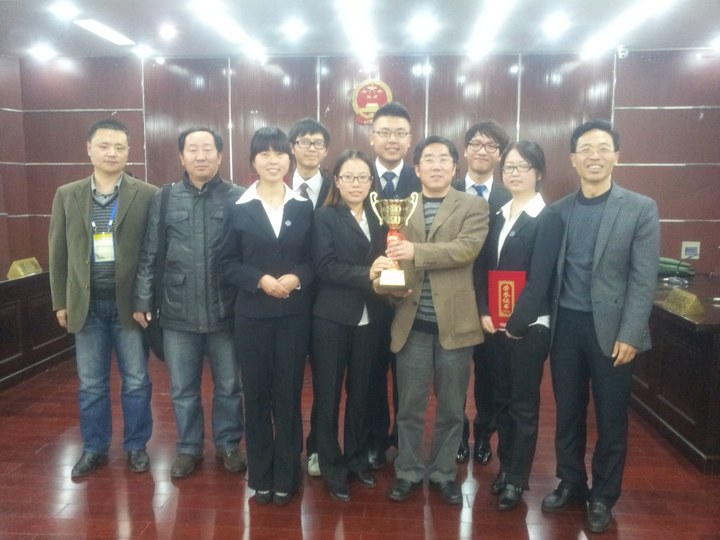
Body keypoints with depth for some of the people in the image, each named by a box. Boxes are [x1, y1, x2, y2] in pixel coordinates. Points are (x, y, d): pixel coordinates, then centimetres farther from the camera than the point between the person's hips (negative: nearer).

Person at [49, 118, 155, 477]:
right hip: (87, 304, 2)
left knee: (136, 381, 8)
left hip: (130, 302, -2)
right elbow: (58, 252, 8)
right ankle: (94, 448, 29)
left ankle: (136, 446, 25)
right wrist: (60, 301, 6)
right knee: (90, 384, 12)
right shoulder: (67, 195, 5)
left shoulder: (147, 195, -4)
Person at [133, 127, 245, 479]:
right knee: (183, 389, 14)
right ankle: (188, 447, 34)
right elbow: (149, 256, 4)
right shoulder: (164, 199, 3)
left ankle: (228, 444, 33)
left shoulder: (239, 199, -4)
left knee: (229, 386, 13)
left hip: (226, 312, -1)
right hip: (178, 314, 2)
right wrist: (142, 300, 2)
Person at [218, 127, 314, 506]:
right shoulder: (239, 209, 2)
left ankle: (285, 477, 22)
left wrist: (298, 278, -14)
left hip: (294, 314, 1)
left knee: (288, 394, 7)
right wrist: (260, 280, -15)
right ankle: (260, 476, 24)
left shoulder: (304, 207, 5)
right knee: (256, 394, 8)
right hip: (252, 315, 0)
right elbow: (227, 265, 0)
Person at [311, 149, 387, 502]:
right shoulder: (325, 217, -4)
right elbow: (325, 267, -15)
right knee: (328, 394, 6)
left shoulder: (378, 219, 10)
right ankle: (332, 469, 21)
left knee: (360, 392, 15)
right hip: (332, 319, -4)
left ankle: (357, 459, 32)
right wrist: (366, 275, -23)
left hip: (368, 320, 4)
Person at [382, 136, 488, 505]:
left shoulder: (473, 206, 2)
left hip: (454, 322, -1)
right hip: (412, 322, 1)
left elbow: (467, 248, -14)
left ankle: (443, 473, 31)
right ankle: (407, 472, 29)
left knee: (451, 407, 12)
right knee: (409, 405, 10)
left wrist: (417, 251, -24)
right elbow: (390, 256, 3)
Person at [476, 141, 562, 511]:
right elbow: (483, 268, 6)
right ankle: (505, 466, 30)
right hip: (493, 325, 6)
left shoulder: (548, 220, -6)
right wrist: (484, 313, -5)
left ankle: (517, 478, 20)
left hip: (528, 327, -5)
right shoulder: (497, 217, 11)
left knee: (524, 403, 6)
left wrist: (517, 322, -15)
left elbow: (539, 278, -13)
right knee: (501, 399, 14)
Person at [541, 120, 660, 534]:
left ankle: (603, 496, 28)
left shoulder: (641, 208, -3)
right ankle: (570, 483, 32)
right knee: (567, 412, 13)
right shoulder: (558, 210, 6)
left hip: (611, 327, -2)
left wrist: (630, 335, -13)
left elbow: (644, 279, -7)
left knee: (611, 418, 9)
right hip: (565, 325, 3)